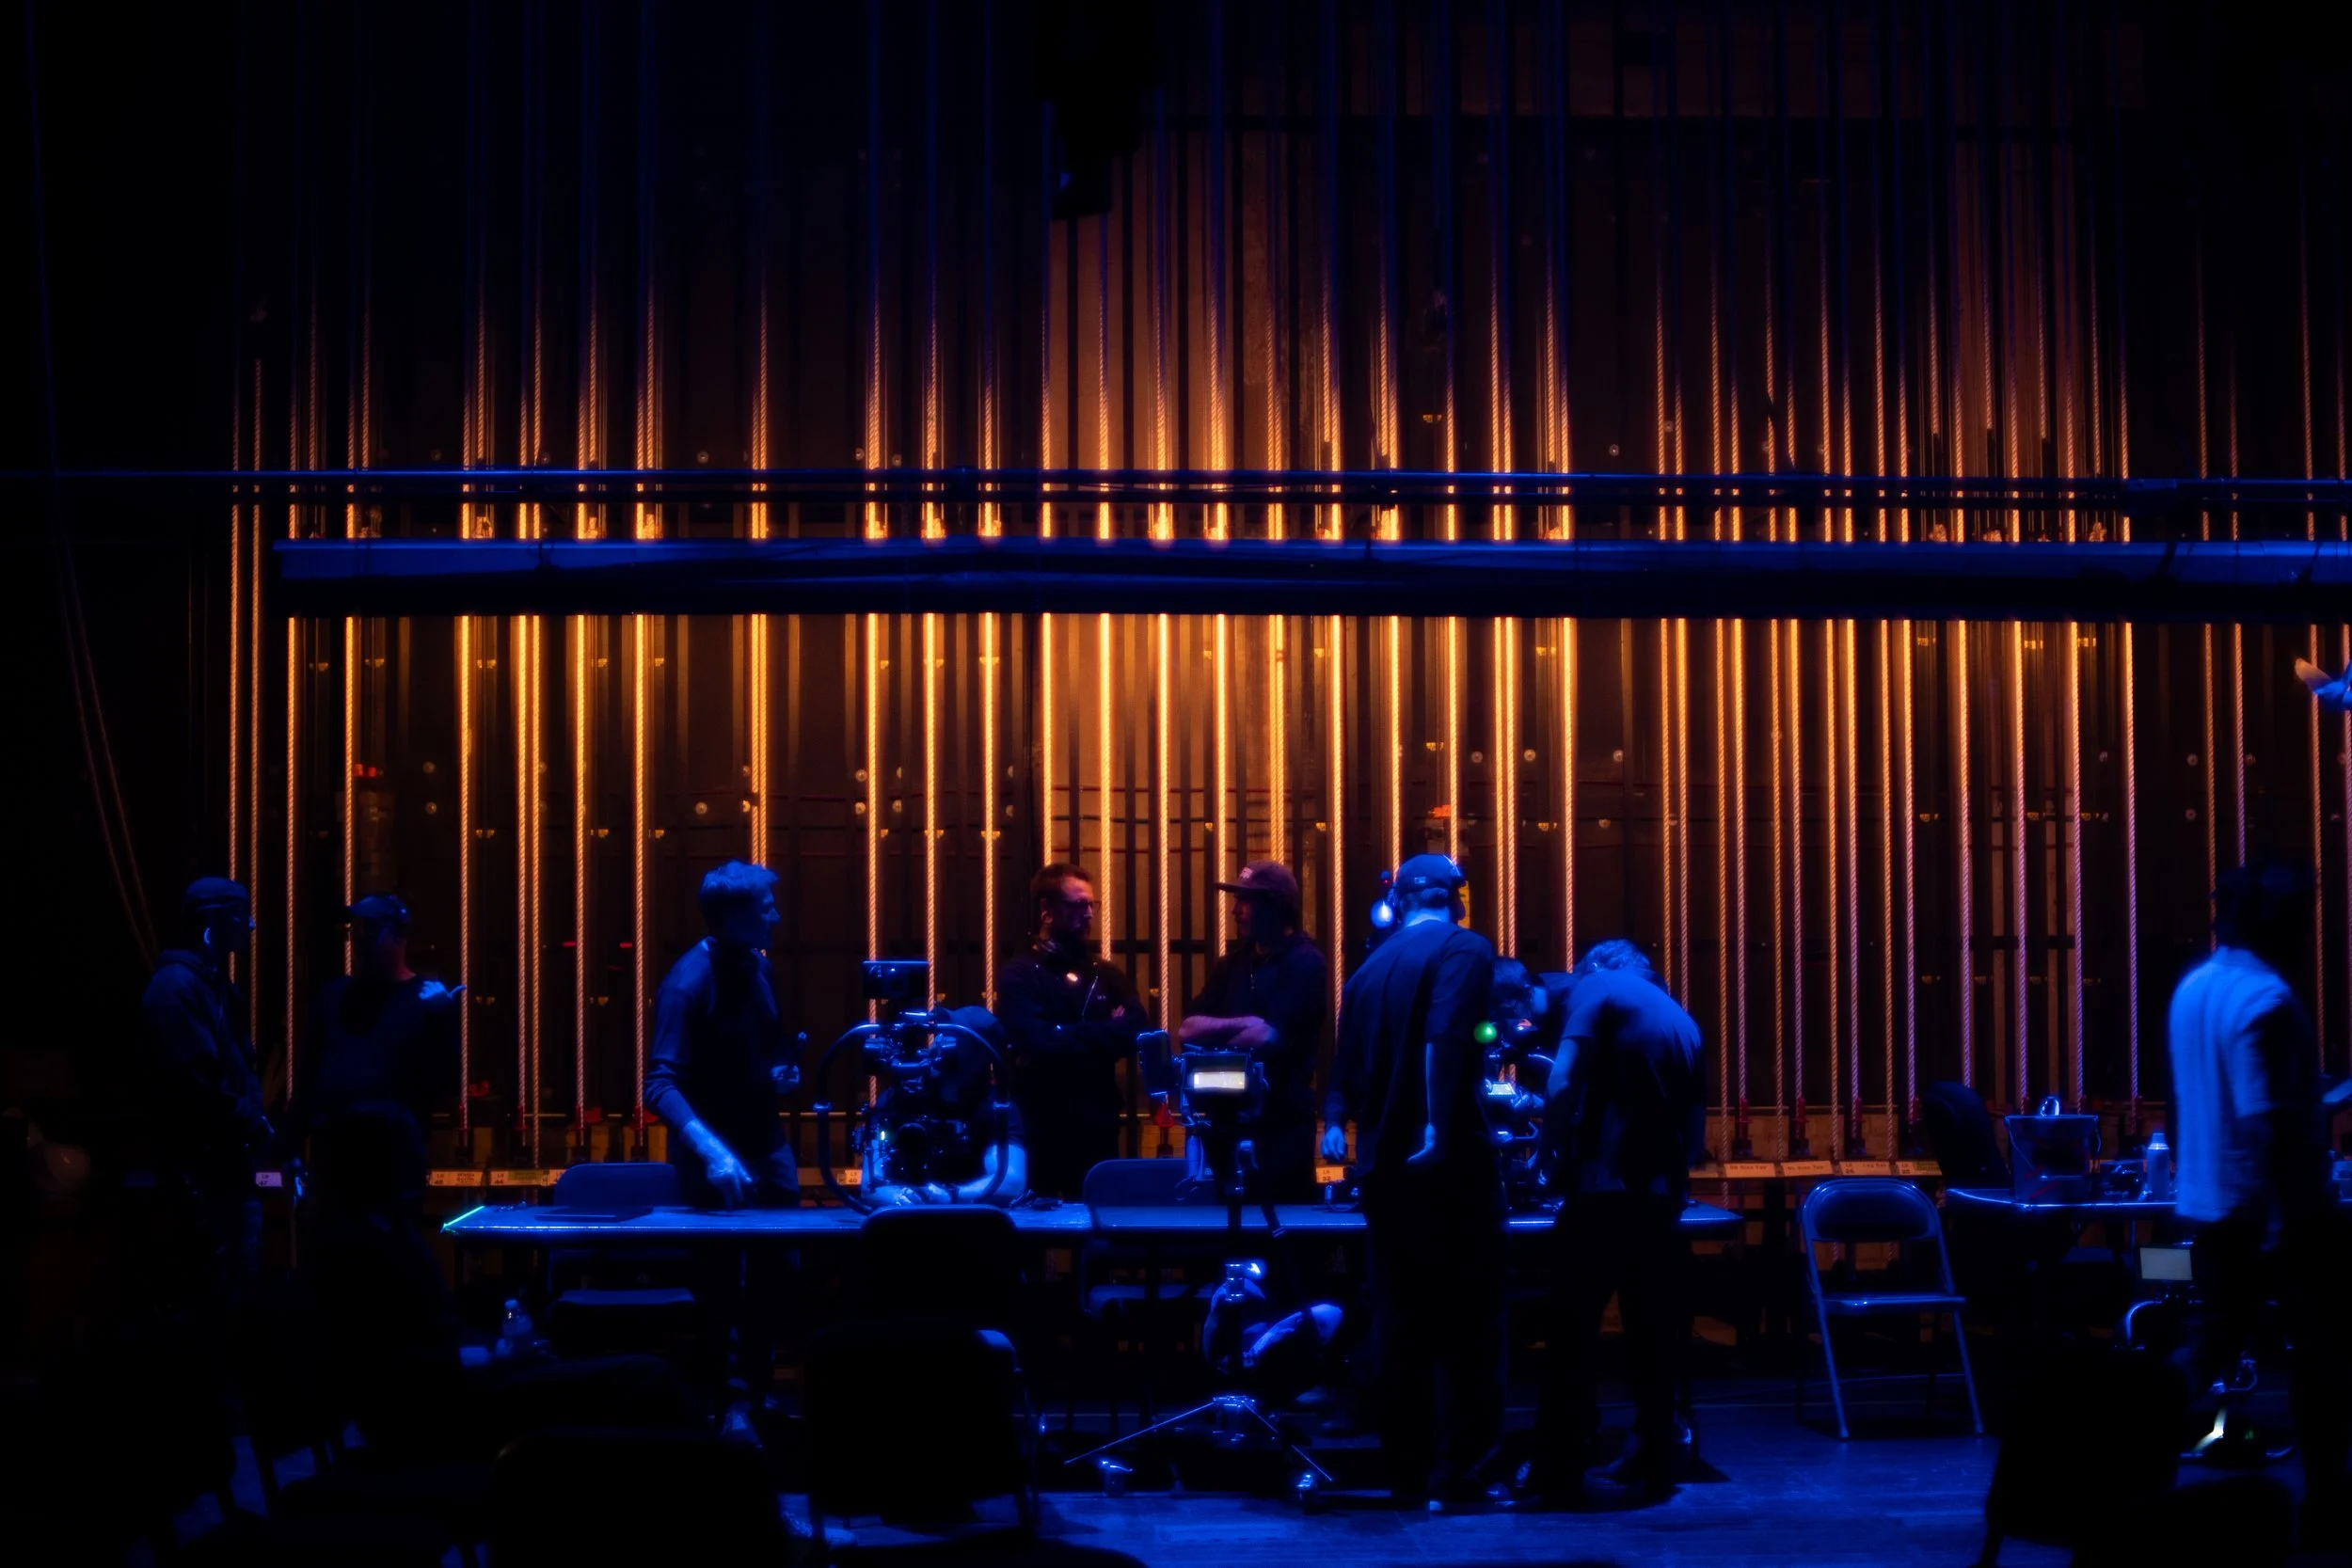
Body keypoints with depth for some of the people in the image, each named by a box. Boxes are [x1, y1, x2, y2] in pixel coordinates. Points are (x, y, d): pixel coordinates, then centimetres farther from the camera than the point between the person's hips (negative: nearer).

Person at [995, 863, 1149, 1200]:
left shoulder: (1108, 976, 14)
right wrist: (1106, 1034, -8)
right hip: (1042, 1135, -4)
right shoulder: (1019, 976, -2)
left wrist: (1068, 1038, -11)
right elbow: (1039, 1043, -17)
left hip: (1099, 1133, 4)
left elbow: (1138, 1034, -1)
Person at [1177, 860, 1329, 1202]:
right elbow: (1187, 1030, 5)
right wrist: (1242, 1027, -12)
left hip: (1281, 1120, -6)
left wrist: (1213, 1030, -2)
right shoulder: (1233, 964, 14)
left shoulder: (1304, 962, -8)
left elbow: (1271, 1036, -17)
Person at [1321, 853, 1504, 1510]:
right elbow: (1446, 1040, -21)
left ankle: (1407, 1472, 14)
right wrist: (1439, 1129, -24)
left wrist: (1337, 1123, 29)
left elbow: (1346, 1065, 16)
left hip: (1381, 1164, 6)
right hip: (1450, 1161, -6)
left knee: (1398, 1323, 11)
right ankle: (1454, 1473, -2)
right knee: (1464, 1321, 0)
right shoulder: (1465, 950, -6)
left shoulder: (1370, 967, 12)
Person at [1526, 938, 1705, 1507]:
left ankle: (1559, 1466, 3)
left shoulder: (1596, 987, 3)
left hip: (1602, 1189, -5)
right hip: (1661, 1197, 5)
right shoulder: (1680, 1018, 19)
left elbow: (1563, 1087, -9)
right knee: (1651, 1338, 11)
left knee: (1574, 1332, 2)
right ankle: (1649, 1464, 15)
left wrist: (1563, 1151, 5)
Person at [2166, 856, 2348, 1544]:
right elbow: (2264, 1120, -24)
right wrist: (2285, 1215, -23)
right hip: (2276, 1203, -8)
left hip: (2208, 1202, 8)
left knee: (2214, 1344, 16)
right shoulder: (2266, 1000, -19)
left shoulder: (2191, 989, 8)